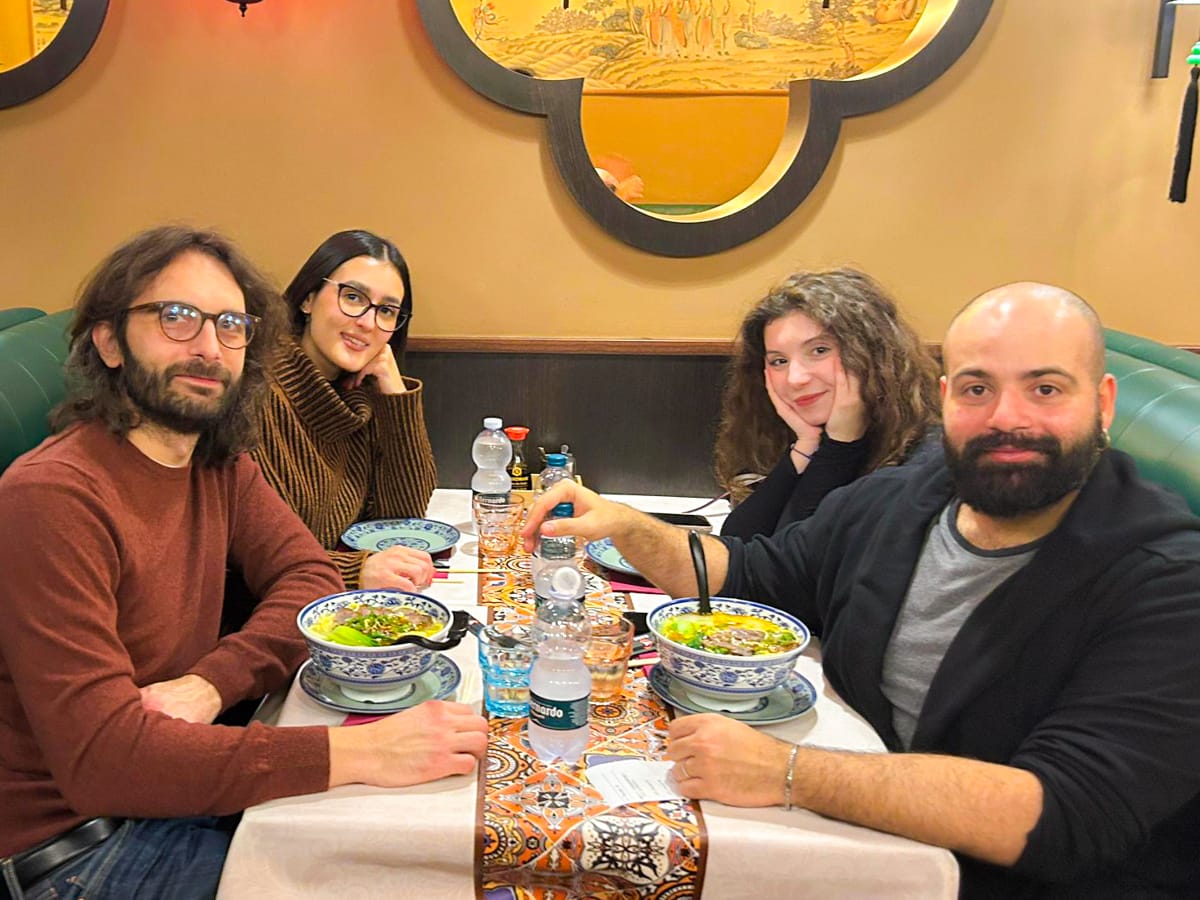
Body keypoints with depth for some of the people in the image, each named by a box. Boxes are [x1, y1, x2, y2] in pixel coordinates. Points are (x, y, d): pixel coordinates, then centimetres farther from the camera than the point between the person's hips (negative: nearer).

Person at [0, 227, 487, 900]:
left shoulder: (220, 462, 2)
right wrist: (356, 751, -38)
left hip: (181, 780, 7)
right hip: (75, 845, -6)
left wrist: (210, 683, -22)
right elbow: (101, 755, -32)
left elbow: (310, 576, -2)